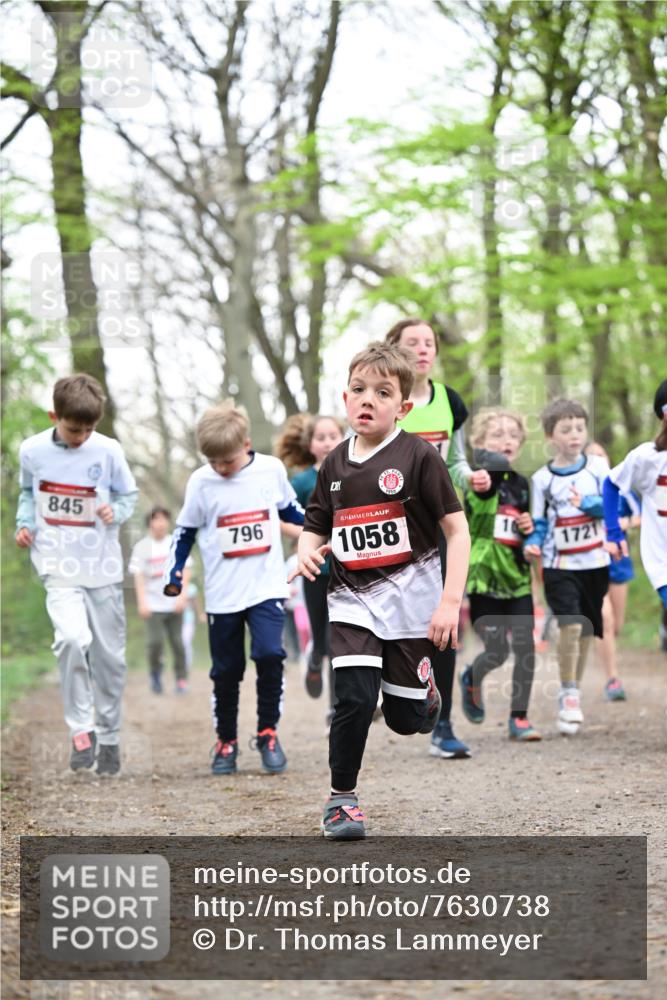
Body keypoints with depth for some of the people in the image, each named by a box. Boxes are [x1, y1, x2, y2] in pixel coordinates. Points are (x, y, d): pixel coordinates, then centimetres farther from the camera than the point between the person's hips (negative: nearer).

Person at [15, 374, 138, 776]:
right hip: (59, 565, -1)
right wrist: (25, 523, -2)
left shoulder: (108, 451, -7)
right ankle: (81, 728, -9)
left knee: (109, 655, 7)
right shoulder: (32, 451, -3)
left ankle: (109, 737, 23)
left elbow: (129, 494, 5)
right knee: (72, 638, -23)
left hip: (103, 565, 1)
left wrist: (116, 511, -15)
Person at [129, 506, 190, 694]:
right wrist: (142, 602, -11)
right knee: (156, 642, -11)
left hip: (174, 604, 2)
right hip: (153, 605, -2)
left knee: (177, 642, -1)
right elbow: (139, 576, -2)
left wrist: (182, 596, -6)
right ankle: (155, 673, 13)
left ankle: (181, 679, 9)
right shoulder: (142, 547, 0)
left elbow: (185, 572, 6)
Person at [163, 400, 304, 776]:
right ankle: (226, 741, 23)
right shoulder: (201, 482, -5)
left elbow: (291, 509, 16)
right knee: (226, 670, 7)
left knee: (270, 654, -18)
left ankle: (268, 732, -3)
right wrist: (174, 572, -4)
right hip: (223, 594, 0)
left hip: (267, 587, 0)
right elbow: (185, 531, 4)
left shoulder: (272, 470, -2)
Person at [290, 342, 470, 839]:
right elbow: (315, 528, 13)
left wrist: (450, 601, -16)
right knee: (355, 699, -16)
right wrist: (307, 553, -11)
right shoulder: (335, 464, 3)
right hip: (353, 601, 2)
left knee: (405, 718, 6)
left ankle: (423, 685, 42)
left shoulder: (419, 457, -10)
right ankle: (342, 797, 1)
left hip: (410, 598, -2)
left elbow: (458, 530, -10)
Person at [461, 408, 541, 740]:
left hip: (517, 577, 5)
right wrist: (486, 456, -24)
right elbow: (496, 468, -36)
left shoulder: (519, 483, 10)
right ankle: (472, 680, 30)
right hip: (484, 576, -5)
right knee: (497, 651, -4)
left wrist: (529, 526, 7)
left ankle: (519, 717, 8)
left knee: (525, 647, -3)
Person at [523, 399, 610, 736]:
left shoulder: (597, 467, 4)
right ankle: (569, 697, -7)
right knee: (570, 625, -19)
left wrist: (587, 504, -19)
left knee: (585, 632, 8)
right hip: (559, 566, -2)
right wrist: (532, 545, -15)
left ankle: (572, 696, 24)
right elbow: (539, 523, 4)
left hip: (594, 563, 2)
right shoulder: (541, 479, 1)